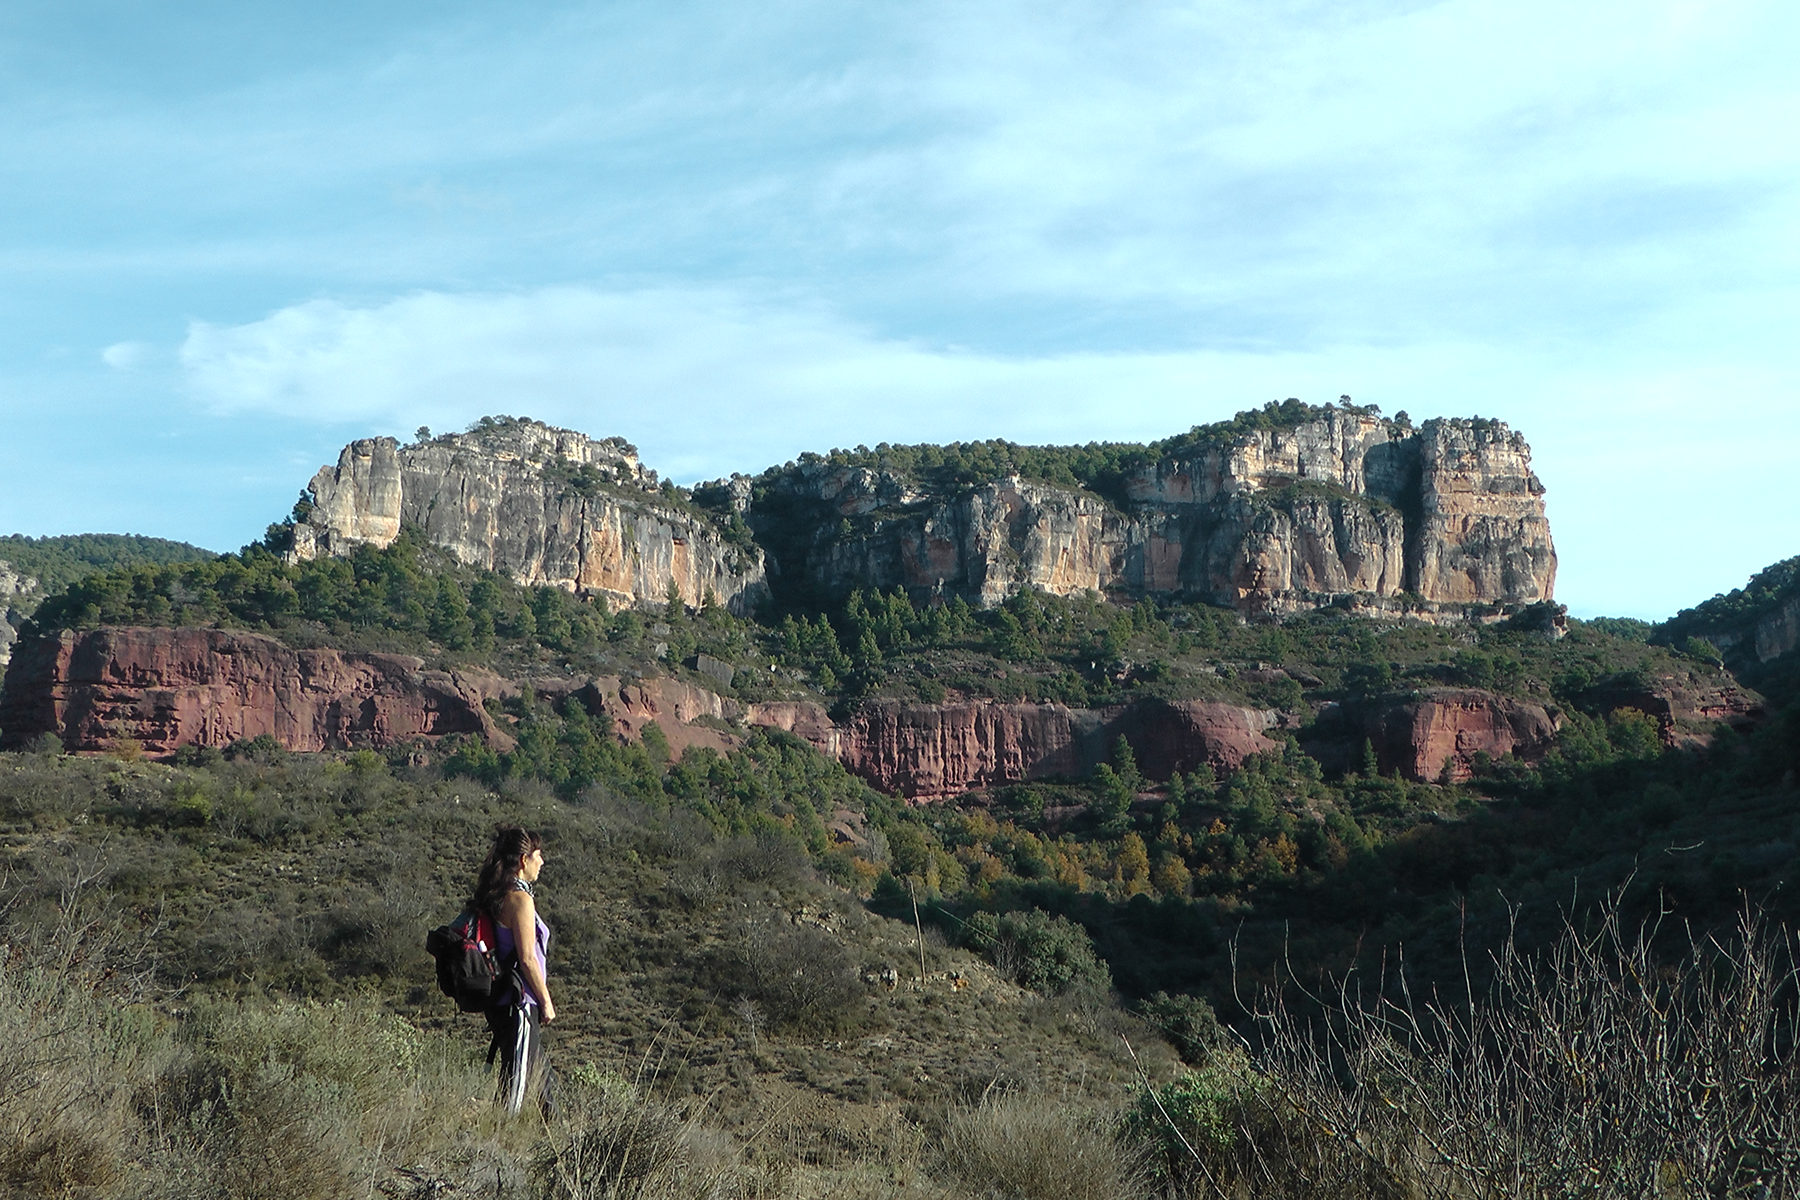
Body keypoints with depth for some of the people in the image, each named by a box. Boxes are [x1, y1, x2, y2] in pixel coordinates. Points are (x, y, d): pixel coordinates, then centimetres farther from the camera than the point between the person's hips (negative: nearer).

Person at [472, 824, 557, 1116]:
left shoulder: (494, 896, 10)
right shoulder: (519, 898, -17)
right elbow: (527, 958, -18)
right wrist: (546, 1002, -8)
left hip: (500, 1001, 9)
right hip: (519, 1004, -9)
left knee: (540, 1076, 18)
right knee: (516, 1083, -2)